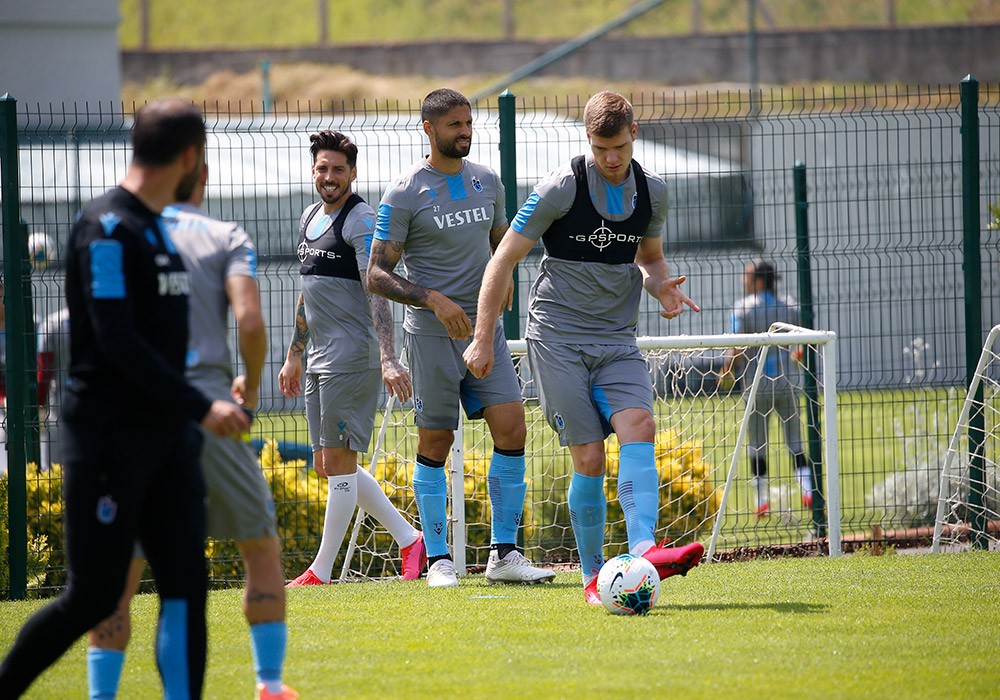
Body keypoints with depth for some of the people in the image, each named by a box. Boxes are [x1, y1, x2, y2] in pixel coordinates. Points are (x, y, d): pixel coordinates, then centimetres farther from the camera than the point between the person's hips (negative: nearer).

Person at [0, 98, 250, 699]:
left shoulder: (156, 227, 14)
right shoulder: (108, 227, -14)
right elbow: (115, 340, -21)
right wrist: (200, 407, -21)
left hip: (167, 435, 9)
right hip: (110, 440, -9)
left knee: (186, 584, 0)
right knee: (95, 597, -4)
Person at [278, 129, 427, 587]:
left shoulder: (361, 221, -11)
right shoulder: (310, 218, 16)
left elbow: (376, 291, -22)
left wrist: (389, 360, -31)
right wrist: (294, 356, 28)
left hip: (352, 356, -9)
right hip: (321, 360, 9)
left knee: (338, 461, -5)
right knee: (326, 464, 10)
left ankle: (322, 571, 0)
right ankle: (410, 540, 17)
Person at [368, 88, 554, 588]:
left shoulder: (487, 182, 10)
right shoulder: (404, 194, -7)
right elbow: (377, 275, -8)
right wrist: (434, 300, -21)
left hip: (483, 328, 4)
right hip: (431, 335, -4)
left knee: (511, 429, -7)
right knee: (435, 443, 0)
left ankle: (504, 554, -1)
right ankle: (438, 559, 10)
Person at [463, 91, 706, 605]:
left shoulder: (652, 192, 6)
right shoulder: (562, 188, -9)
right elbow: (504, 259, -3)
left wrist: (660, 286, -1)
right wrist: (482, 340, -4)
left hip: (616, 340, 4)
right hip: (557, 338, -3)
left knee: (638, 426, -22)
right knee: (589, 458, -10)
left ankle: (644, 551, -36)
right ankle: (593, 577, 3)